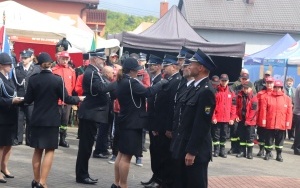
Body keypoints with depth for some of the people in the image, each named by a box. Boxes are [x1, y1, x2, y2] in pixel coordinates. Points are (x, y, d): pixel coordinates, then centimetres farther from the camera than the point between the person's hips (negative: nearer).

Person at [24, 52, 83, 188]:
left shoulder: (33, 79, -4)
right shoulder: (58, 79, -10)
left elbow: (28, 100, 1)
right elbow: (66, 99, -7)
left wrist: (22, 99, 23)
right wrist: (79, 99, 10)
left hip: (36, 119, 3)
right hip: (52, 120, -3)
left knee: (38, 150, 14)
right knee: (49, 151, 2)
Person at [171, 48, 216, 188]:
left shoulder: (206, 91, -17)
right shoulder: (195, 87, 12)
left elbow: (201, 124, -20)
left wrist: (192, 151, -21)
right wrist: (179, 144, 16)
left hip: (196, 151, -9)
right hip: (184, 147, 9)